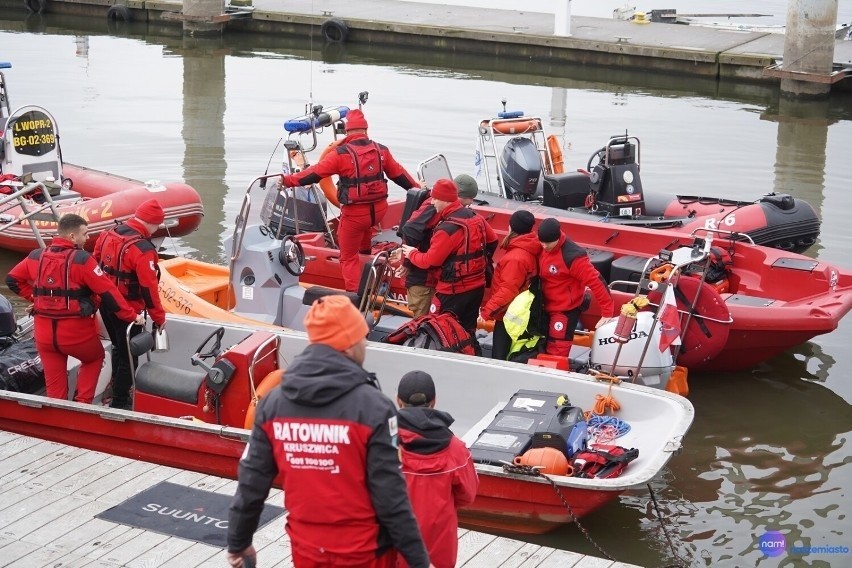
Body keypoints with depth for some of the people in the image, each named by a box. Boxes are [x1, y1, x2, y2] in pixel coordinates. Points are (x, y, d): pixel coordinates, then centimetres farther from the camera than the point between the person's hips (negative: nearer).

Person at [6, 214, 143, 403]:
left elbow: (12, 280, 14)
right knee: (94, 358, 25)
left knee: (54, 383, 13)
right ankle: (82, 404, 15)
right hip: (76, 331, -4)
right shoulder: (81, 259, -16)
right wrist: (131, 316, -6)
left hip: (44, 332, 4)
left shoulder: (36, 256, 1)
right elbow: (107, 292, -14)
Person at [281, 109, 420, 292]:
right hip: (379, 209, 5)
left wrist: (288, 180, -3)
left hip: (355, 213, -5)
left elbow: (315, 172, -11)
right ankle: (365, 251, 46)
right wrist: (418, 189, 27)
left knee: (349, 257, 7)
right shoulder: (381, 151, 2)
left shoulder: (341, 154, -12)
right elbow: (399, 174, 12)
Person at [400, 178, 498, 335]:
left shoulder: (448, 228, -23)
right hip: (477, 286, 8)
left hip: (453, 290, -8)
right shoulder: (475, 217, 2)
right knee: (467, 331, 17)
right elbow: (492, 241, 15)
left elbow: (430, 260, -18)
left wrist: (412, 254, 0)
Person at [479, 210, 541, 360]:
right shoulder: (529, 250, 6)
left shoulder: (516, 257, -22)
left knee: (499, 358, -6)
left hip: (509, 314, -10)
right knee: (510, 357, 15)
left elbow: (508, 290, -25)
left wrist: (486, 311, -22)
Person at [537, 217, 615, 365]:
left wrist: (607, 312, -23)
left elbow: (596, 281, -24)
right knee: (546, 351, 18)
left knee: (555, 355, -10)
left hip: (566, 311, -8)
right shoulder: (544, 248, -3)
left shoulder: (572, 256, -26)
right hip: (548, 308, 8)